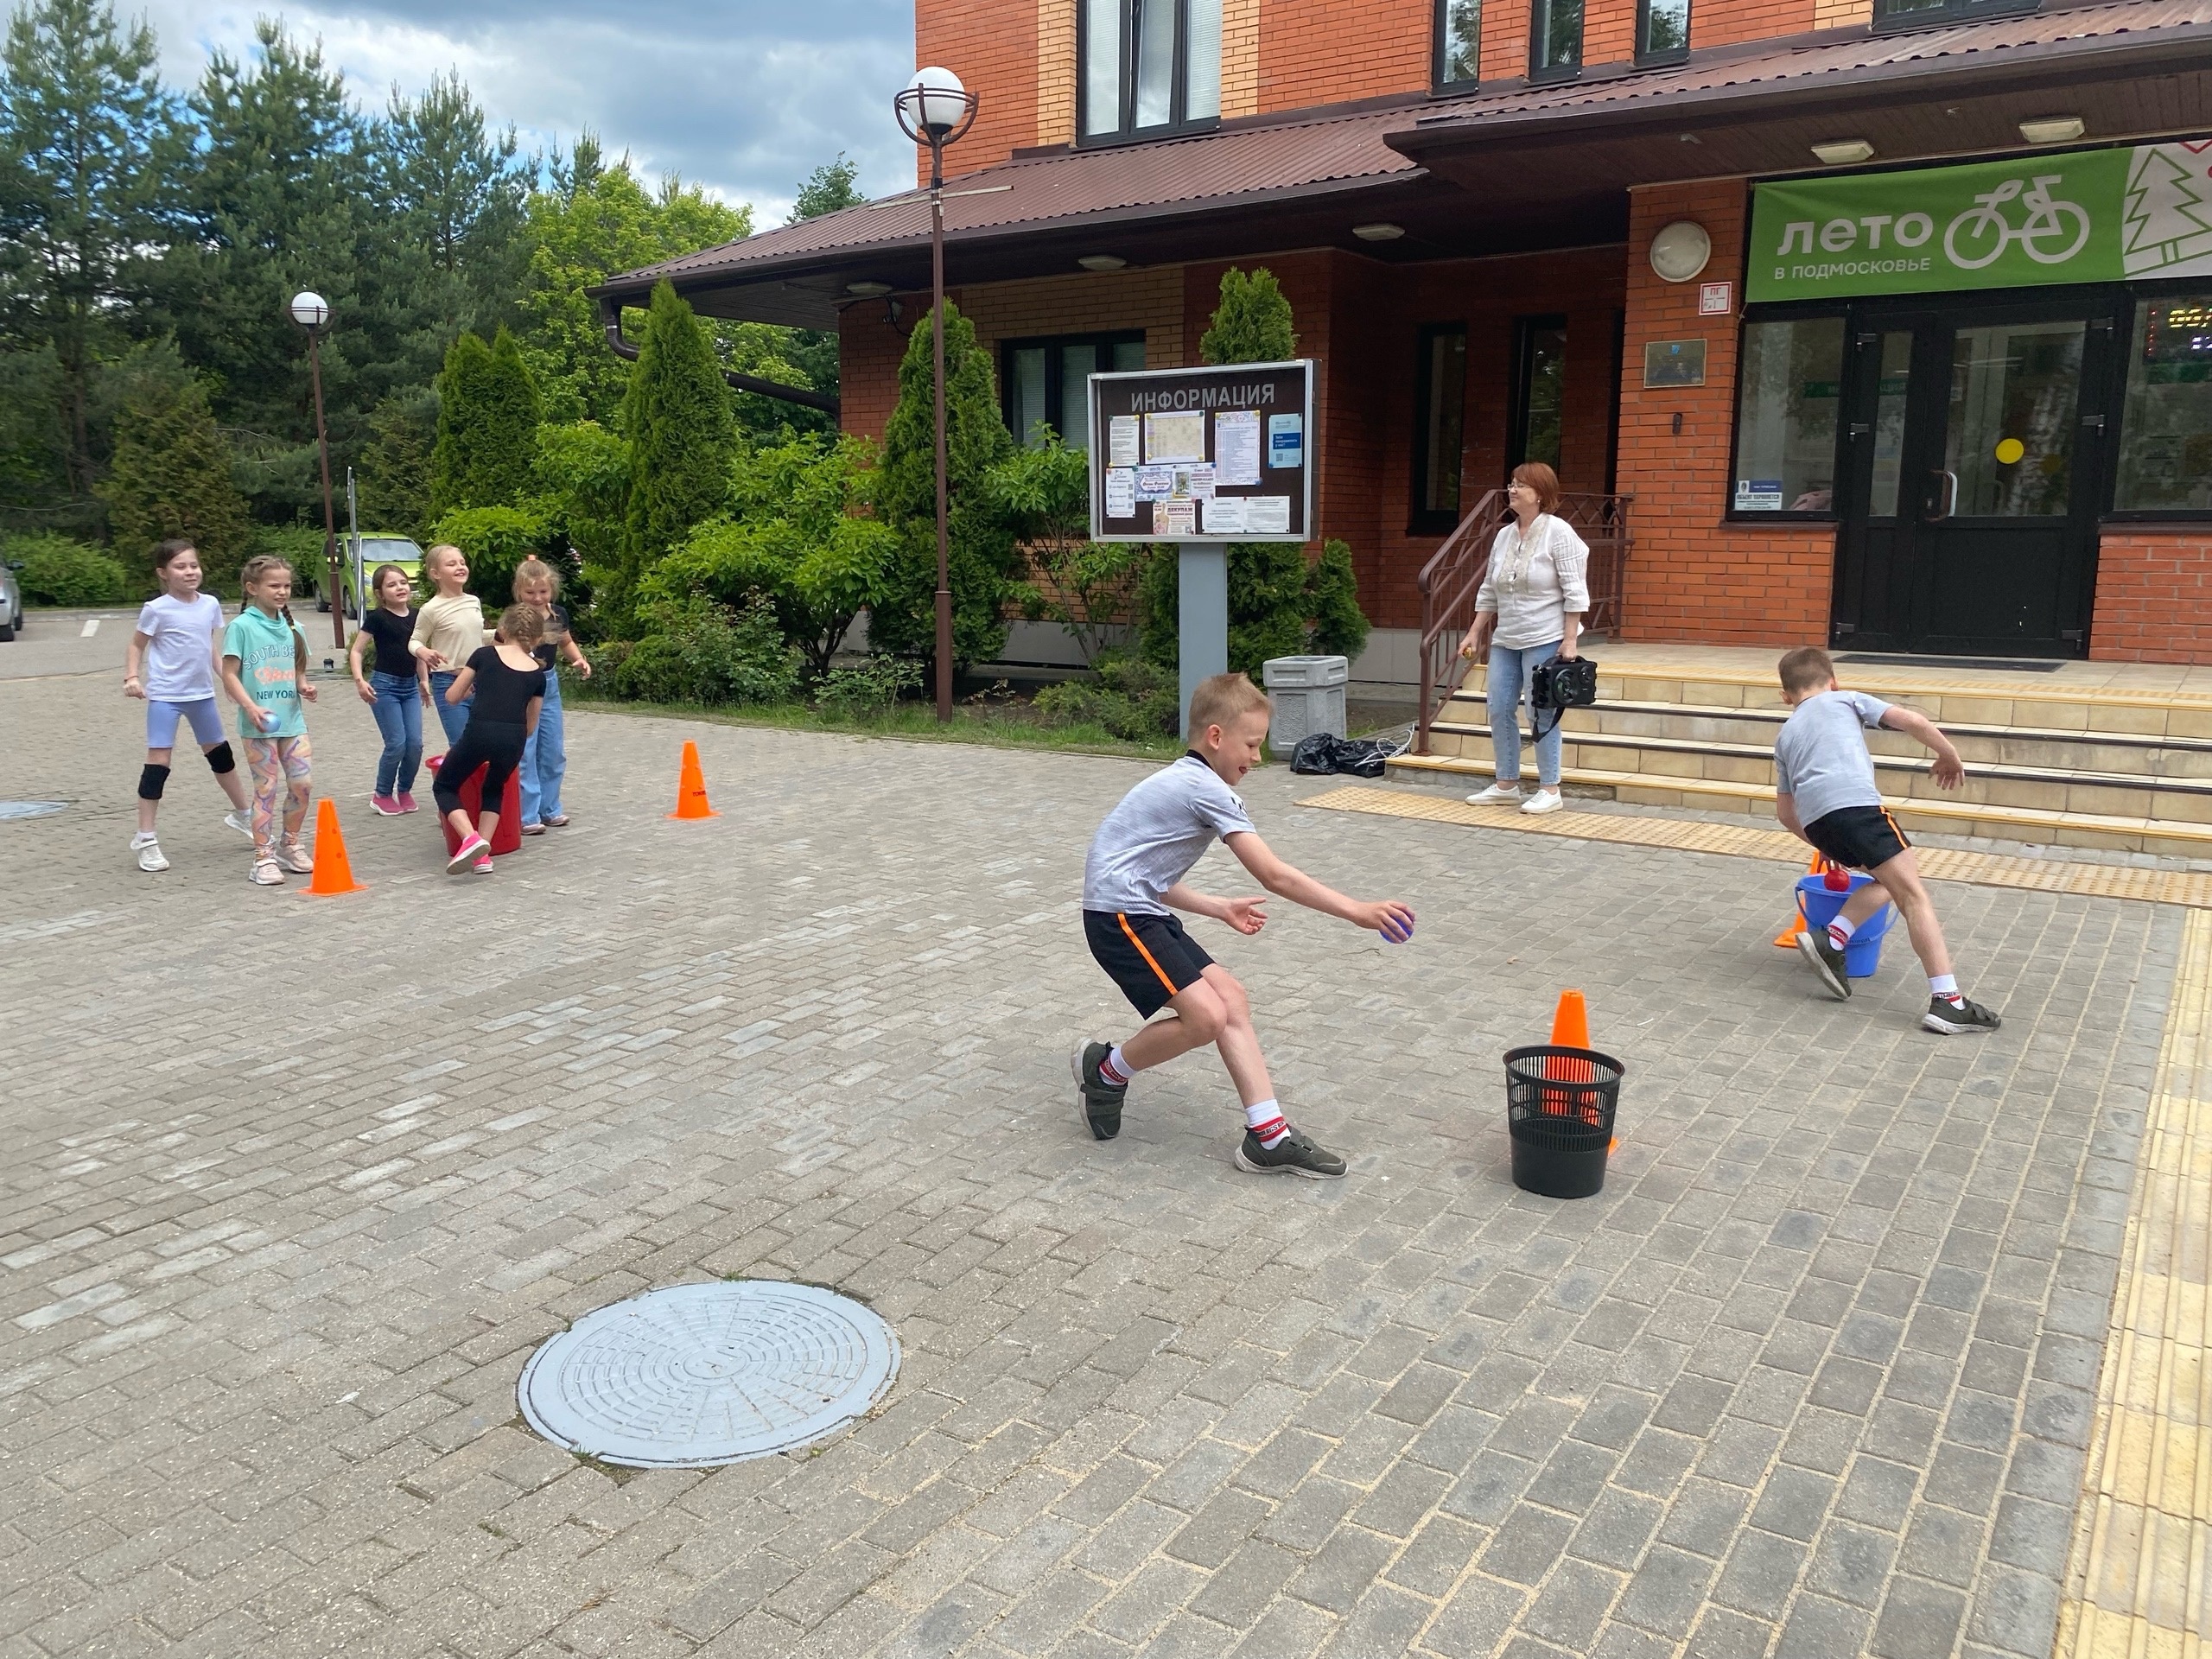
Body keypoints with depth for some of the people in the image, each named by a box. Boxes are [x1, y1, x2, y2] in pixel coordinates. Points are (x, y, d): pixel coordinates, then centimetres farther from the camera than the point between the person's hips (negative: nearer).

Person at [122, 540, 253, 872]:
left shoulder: (210, 605, 3)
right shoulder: (157, 610, -11)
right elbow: (137, 645, -2)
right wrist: (132, 676, -15)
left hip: (202, 694, 5)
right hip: (165, 697, -5)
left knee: (221, 755, 18)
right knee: (158, 764, -6)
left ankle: (242, 815, 36)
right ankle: (145, 839, 1)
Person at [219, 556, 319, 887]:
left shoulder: (291, 627, 11)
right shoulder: (241, 626, -5)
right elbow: (229, 675, -8)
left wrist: (304, 686, -2)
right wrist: (251, 708, -20)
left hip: (292, 719, 5)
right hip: (259, 724, -5)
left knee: (303, 784, 3)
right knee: (267, 788, -3)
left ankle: (290, 845, 22)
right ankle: (263, 858, 4)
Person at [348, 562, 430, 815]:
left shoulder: (416, 615, 5)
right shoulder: (377, 617, -9)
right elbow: (356, 650, -7)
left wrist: (424, 681, 18)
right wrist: (359, 680, -18)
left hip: (410, 686, 5)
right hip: (384, 685, -5)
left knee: (415, 743, -1)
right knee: (397, 743, -9)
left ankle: (404, 790, 20)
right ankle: (382, 794, 9)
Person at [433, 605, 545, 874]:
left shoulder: (485, 654, 12)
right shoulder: (537, 673, 18)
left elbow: (452, 696, 14)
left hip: (479, 732, -2)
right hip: (514, 738, 3)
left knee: (444, 787, 19)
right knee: (494, 789, 29)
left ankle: (471, 839, -6)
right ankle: (483, 855, 11)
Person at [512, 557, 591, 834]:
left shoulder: (559, 615, 1)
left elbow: (566, 642, 20)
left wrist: (580, 660, 3)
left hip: (550, 684, 6)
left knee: (553, 752, 12)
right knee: (524, 753, -6)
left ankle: (549, 808, 25)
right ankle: (527, 816, 0)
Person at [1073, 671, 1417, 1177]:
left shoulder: (1181, 782, 17)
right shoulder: (1207, 788, -14)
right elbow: (1274, 877, -18)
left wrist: (1220, 908, 19)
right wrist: (1358, 912, -17)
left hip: (1143, 910, 11)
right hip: (1118, 914, -11)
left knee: (1232, 999, 1)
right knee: (1206, 1017, -19)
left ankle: (1270, 1137, 0)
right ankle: (1105, 1072, 5)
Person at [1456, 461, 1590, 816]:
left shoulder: (1558, 532, -9)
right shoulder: (1504, 536, 11)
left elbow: (1575, 592, -12)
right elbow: (1488, 592, 17)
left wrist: (1569, 640, -17)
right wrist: (1474, 634, 14)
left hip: (1545, 641, -7)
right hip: (1506, 641, 7)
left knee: (1541, 714, -4)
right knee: (1499, 709, 6)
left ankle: (1549, 790, 6)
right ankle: (1506, 785, 17)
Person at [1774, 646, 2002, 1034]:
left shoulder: (1786, 735, 32)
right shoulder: (1846, 699, 22)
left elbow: (1785, 812, 35)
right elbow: (1913, 721, 8)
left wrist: (1825, 843, 48)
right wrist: (1949, 756, 24)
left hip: (1814, 820, 5)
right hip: (1855, 804, -5)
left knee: (1887, 880, 24)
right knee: (1913, 893, -4)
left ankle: (1829, 940, 7)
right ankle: (1947, 1002, -12)